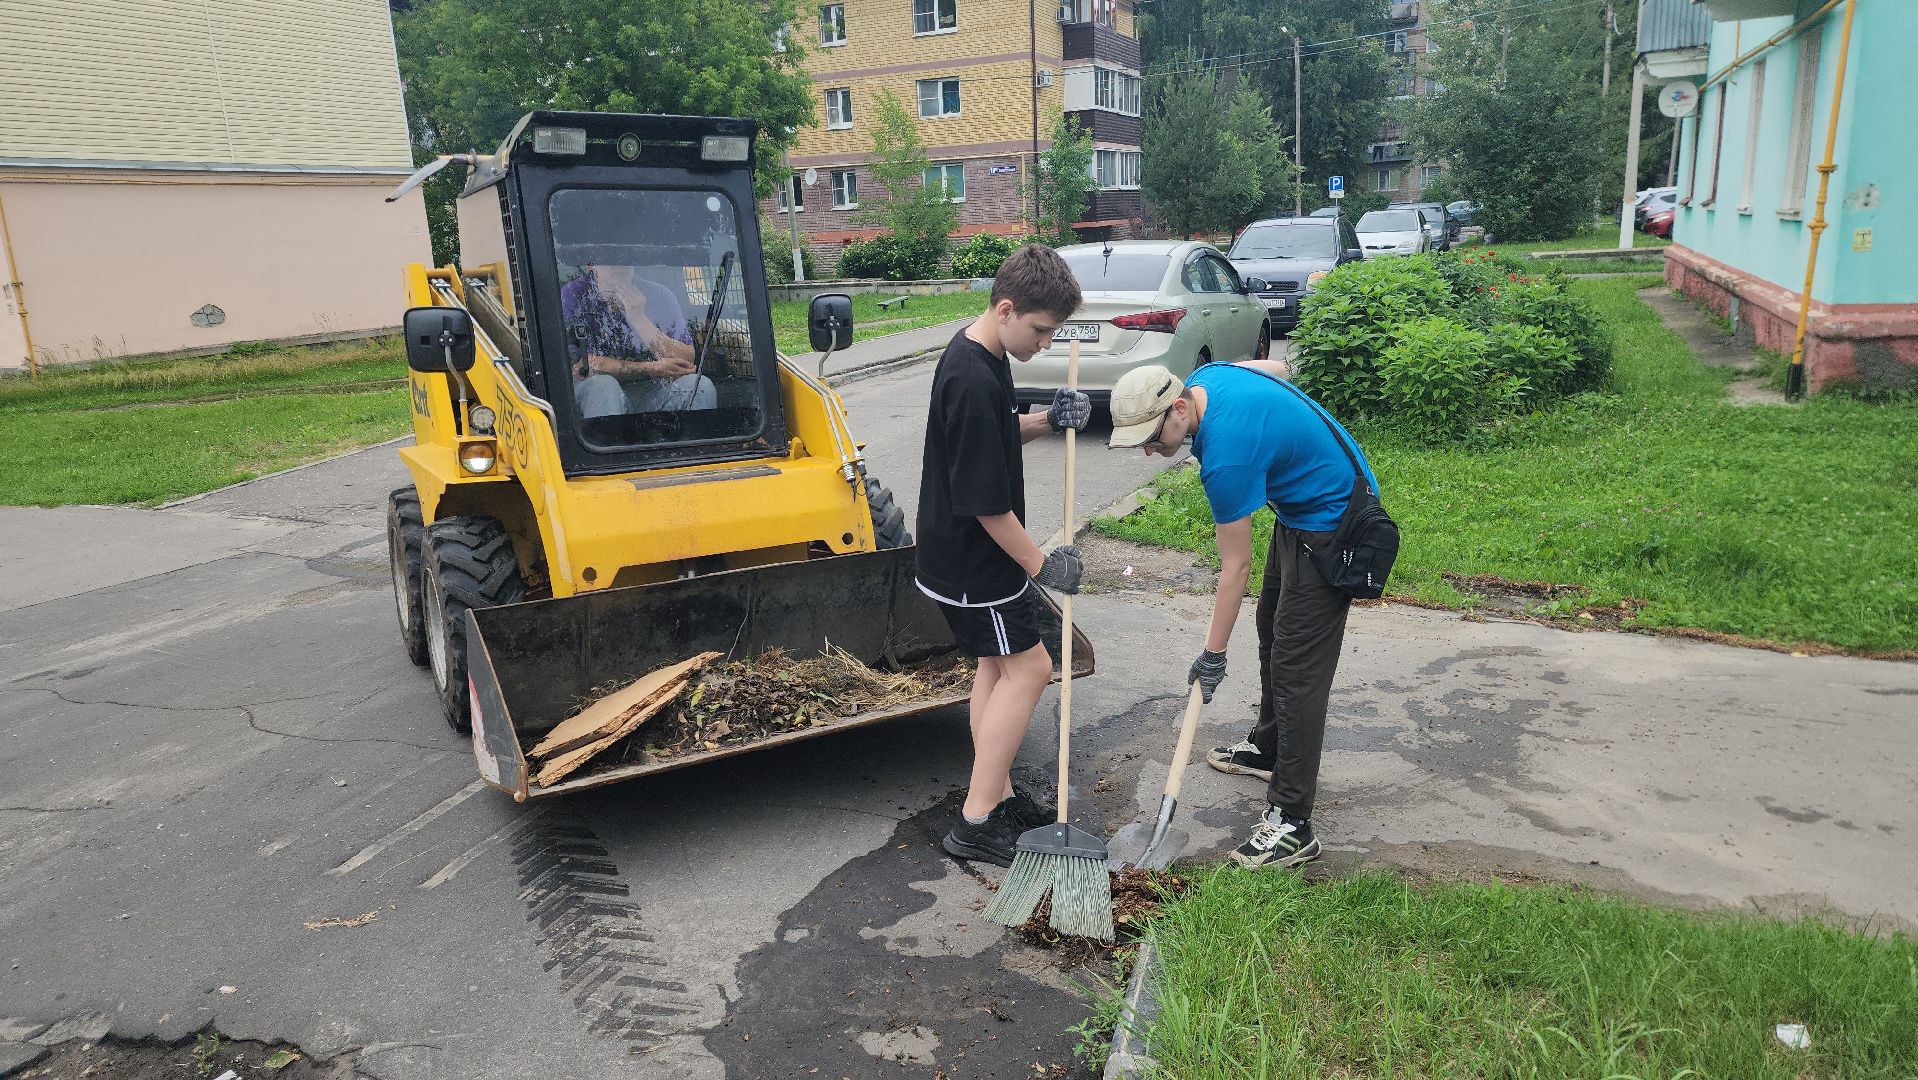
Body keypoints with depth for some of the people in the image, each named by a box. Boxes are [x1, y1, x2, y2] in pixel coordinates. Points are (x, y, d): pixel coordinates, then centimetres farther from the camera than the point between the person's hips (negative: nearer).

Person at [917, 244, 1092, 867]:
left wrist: (1046, 421, 1)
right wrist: (1041, 563, -15)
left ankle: (996, 795, 29)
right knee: (1028, 667, -4)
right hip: (972, 562, -10)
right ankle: (977, 821, 3)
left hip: (969, 553, 10)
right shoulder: (972, 382, -27)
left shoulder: (979, 356, 5)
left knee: (996, 663, 16)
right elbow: (985, 503, -25)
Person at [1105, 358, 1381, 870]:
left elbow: (1235, 567, -24)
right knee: (1272, 631, 22)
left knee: (1297, 667, -11)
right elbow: (1273, 367, 15)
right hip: (1299, 506, 11)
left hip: (1330, 526, -11)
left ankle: (1292, 821, -6)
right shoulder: (1205, 377, -7)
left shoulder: (1226, 455, -33)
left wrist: (1213, 654, -16)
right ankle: (1268, 747, 40)